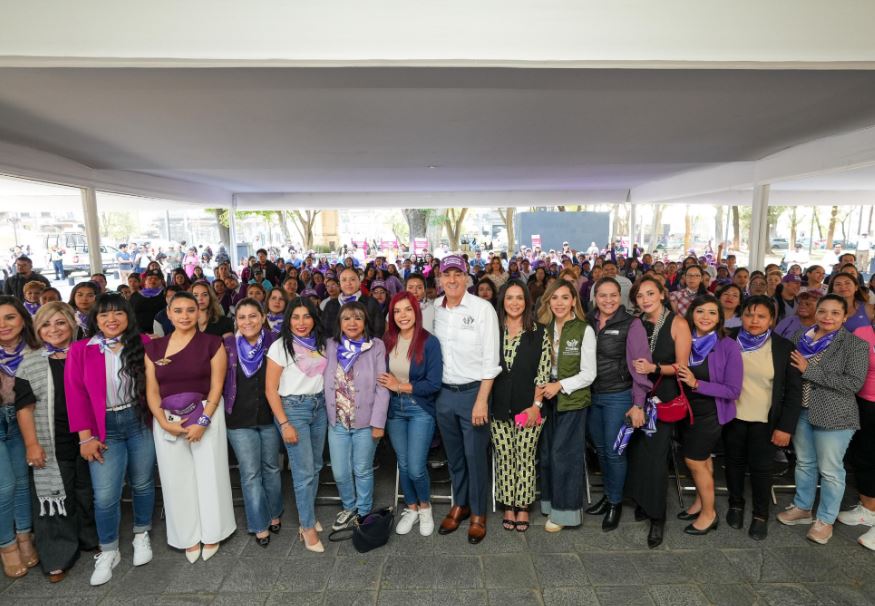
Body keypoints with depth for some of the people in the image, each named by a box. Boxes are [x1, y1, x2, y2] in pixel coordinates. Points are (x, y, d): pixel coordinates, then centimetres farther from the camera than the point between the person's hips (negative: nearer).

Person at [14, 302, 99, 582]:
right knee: (55, 497, 5)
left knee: (89, 493, 13)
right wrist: (32, 444, -9)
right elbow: (24, 407, -2)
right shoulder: (30, 363, 0)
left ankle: (92, 539, 33)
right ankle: (58, 557, 20)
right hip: (51, 446, -1)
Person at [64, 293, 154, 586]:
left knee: (142, 483, 13)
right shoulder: (80, 350, -2)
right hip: (104, 428, 0)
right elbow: (76, 394, -3)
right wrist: (86, 437, -6)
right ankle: (108, 552, 21)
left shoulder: (143, 343, -1)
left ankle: (142, 536, 34)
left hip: (140, 422, 1)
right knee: (105, 495, 0)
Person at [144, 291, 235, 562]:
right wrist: (164, 422, -10)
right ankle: (188, 536, 27)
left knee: (209, 475, 5)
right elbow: (151, 390, 3)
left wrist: (203, 421, -15)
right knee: (177, 478, 9)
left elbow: (217, 386, -7)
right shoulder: (154, 347, 6)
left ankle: (211, 534, 24)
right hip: (167, 420, 3)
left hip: (206, 415, -2)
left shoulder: (212, 343, -3)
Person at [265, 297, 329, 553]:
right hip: (293, 408, -5)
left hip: (319, 406, 5)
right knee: (304, 470, -2)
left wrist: (329, 405, 3)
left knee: (315, 466, 12)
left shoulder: (320, 343, 5)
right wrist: (284, 424, -13)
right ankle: (308, 527, 14)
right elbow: (270, 389, -9)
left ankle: (307, 515, 31)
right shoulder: (281, 346, -9)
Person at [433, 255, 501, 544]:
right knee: (453, 454, 18)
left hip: (473, 392, -4)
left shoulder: (482, 309, -11)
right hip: (443, 393, 4)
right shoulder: (433, 309, 3)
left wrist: (482, 399, -14)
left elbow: (490, 360, -11)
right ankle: (459, 504, 38)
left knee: (475, 455, 7)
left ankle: (478, 513, 27)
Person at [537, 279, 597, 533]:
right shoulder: (544, 328, 5)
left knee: (563, 454, 0)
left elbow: (589, 374, -9)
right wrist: (540, 388, -2)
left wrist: (560, 385, -17)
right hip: (547, 399, 5)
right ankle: (550, 502, 28)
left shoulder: (584, 331, -8)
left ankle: (564, 511, 16)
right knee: (547, 453, 11)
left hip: (573, 400, -4)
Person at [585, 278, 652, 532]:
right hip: (592, 396, 4)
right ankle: (608, 494, 35)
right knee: (600, 449, 15)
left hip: (619, 396, -4)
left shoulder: (631, 324, -9)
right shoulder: (588, 323, 3)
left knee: (614, 452, 3)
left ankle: (616, 502, 25)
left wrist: (638, 404, -12)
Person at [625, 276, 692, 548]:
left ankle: (657, 517, 12)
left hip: (664, 397, -3)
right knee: (637, 450, 5)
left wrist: (655, 368, -23)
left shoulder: (677, 324, -7)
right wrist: (635, 367, -4)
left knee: (656, 455, -4)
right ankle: (643, 502, 27)